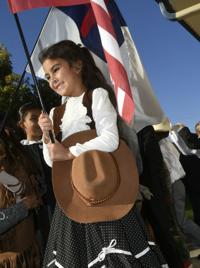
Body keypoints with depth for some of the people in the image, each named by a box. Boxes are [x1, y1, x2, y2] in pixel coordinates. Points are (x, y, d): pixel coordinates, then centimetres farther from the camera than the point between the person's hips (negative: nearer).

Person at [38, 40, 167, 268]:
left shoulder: (97, 95, 0)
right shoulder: (56, 113, 15)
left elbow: (111, 140, -14)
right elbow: (51, 161, 14)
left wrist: (69, 153, -11)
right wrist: (46, 136, -3)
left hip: (102, 191, -5)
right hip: (70, 196, 5)